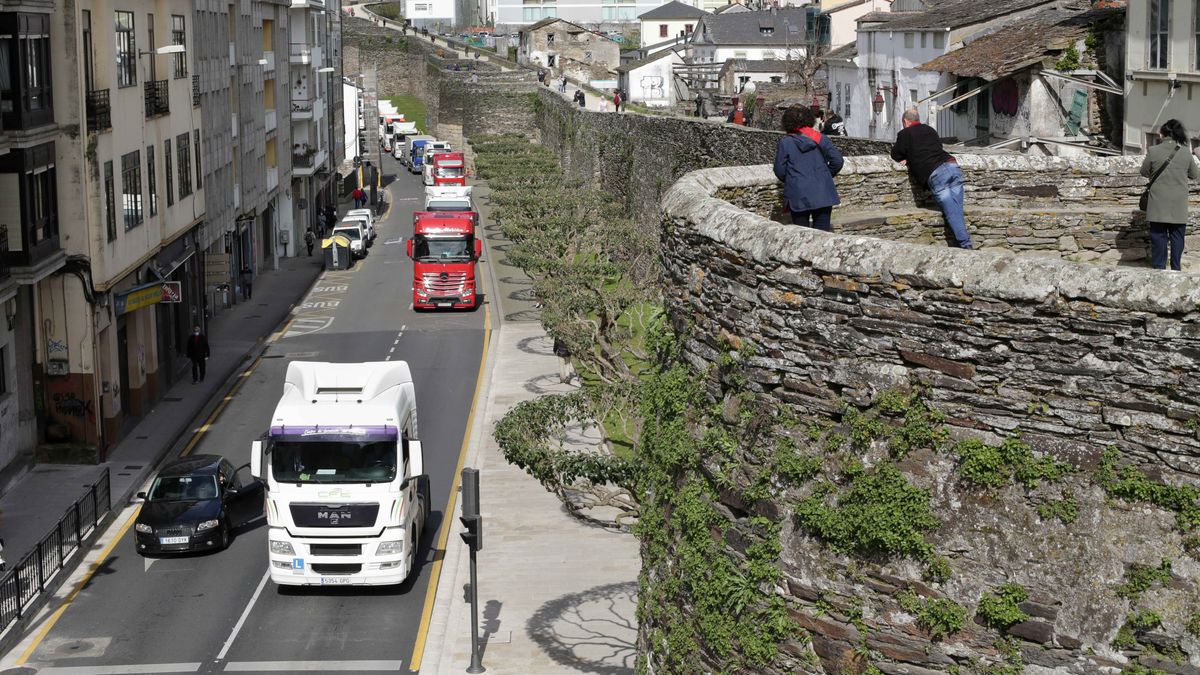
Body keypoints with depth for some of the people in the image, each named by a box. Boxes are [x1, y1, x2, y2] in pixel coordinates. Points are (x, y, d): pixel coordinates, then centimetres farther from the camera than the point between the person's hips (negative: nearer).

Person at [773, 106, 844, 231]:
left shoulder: (784, 143, -3)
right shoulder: (821, 139, 3)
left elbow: (779, 170, -2)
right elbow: (837, 160, -1)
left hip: (799, 197, -2)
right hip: (823, 195, 2)